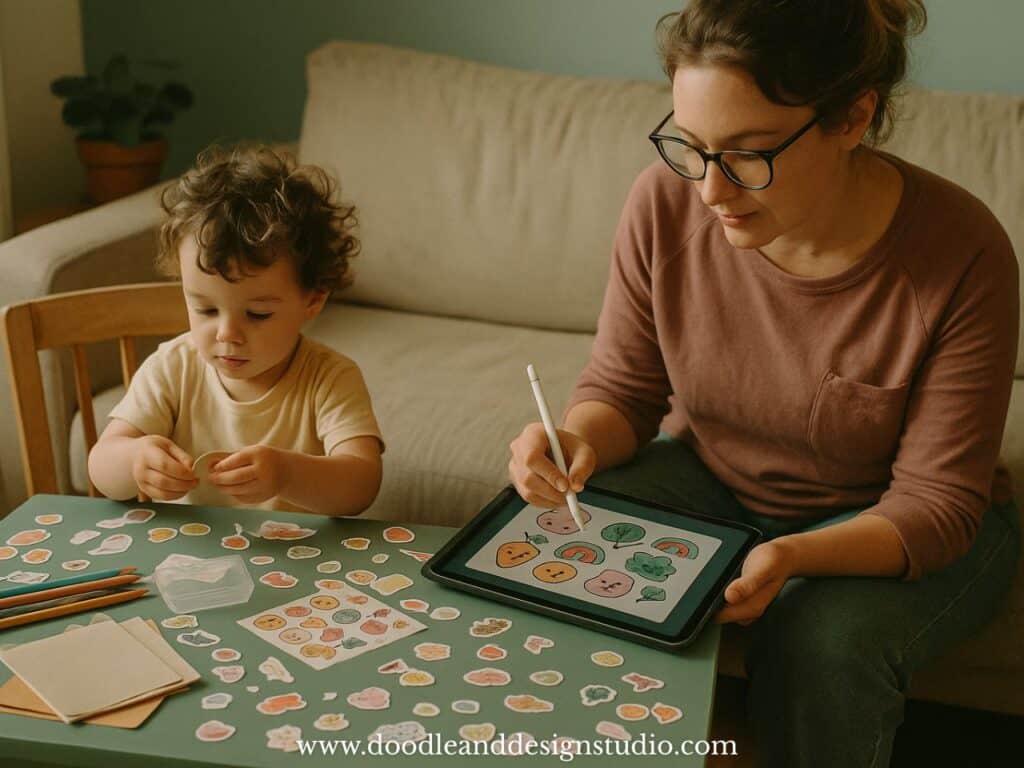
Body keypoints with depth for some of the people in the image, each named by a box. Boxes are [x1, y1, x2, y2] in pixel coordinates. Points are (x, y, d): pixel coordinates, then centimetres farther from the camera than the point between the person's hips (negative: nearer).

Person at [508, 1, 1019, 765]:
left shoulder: (963, 255, -26)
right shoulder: (666, 202, -18)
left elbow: (935, 502, -21)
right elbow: (621, 388, -5)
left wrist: (794, 556, -40)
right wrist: (578, 442, -29)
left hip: (881, 521, -2)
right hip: (712, 477, 3)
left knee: (828, 639, -32)